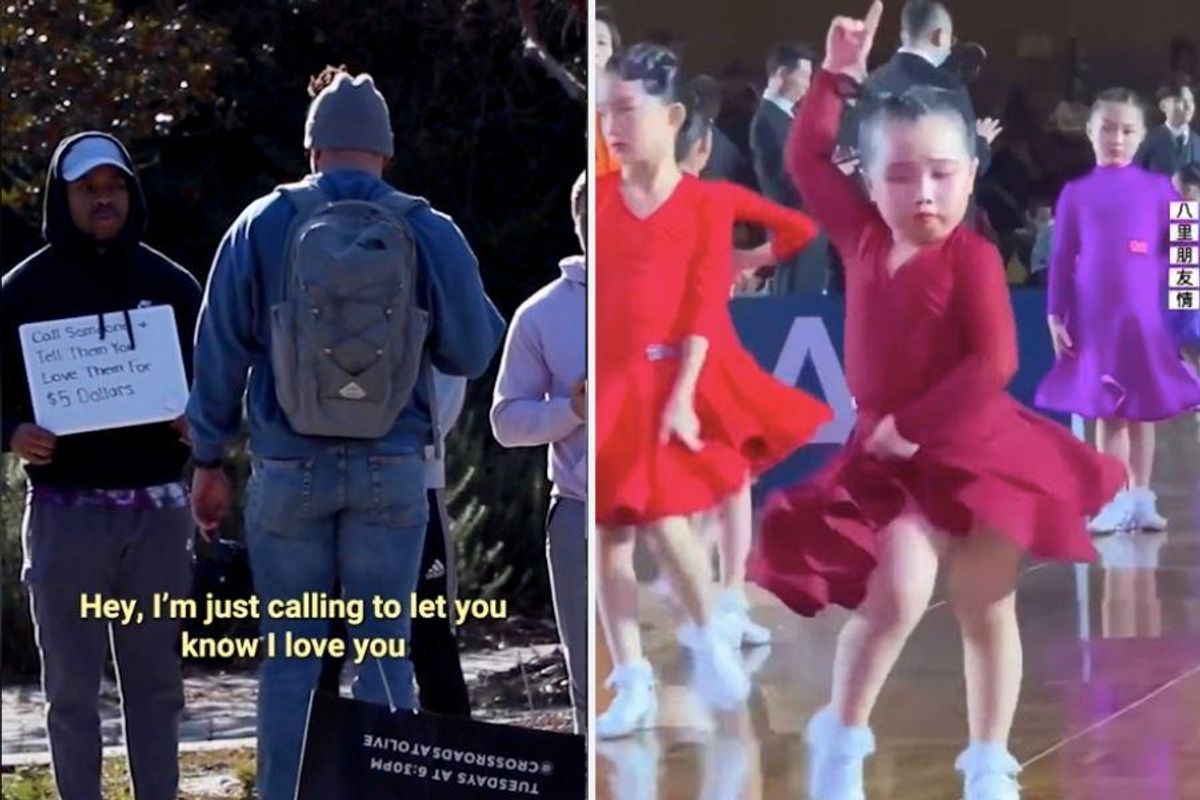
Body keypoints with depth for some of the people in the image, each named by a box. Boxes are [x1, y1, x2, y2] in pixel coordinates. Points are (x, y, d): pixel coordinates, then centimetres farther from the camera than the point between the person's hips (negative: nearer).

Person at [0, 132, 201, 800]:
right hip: (66, 511, -2)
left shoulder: (171, 284, 10)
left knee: (156, 680, 6)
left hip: (157, 510, 2)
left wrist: (199, 424, -7)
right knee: (72, 687, 1)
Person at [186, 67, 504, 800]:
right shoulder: (430, 233, -2)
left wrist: (209, 462, 10)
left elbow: (220, 352, 3)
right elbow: (473, 352, 2)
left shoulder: (264, 226, 0)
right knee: (384, 651, 4)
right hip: (392, 471, 0)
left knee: (291, 657, 5)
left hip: (289, 469, 0)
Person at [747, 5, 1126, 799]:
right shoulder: (866, 239, 1)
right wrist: (839, 76, 7)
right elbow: (808, 159, 11)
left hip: (977, 450, -2)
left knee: (986, 610, 7)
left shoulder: (972, 257, -14)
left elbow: (993, 364, -22)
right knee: (897, 595, -15)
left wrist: (913, 426, -20)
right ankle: (841, 735, 3)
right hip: (891, 457, 2)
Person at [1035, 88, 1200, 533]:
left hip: (1144, 318, 0)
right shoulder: (1076, 193, 3)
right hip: (1094, 320, 0)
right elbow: (1062, 259, 5)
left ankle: (1141, 498, 13)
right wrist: (1055, 316, 0)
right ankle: (1116, 501, 6)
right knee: (1106, 413, 2)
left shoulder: (1158, 189, 2)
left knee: (1142, 411, 6)